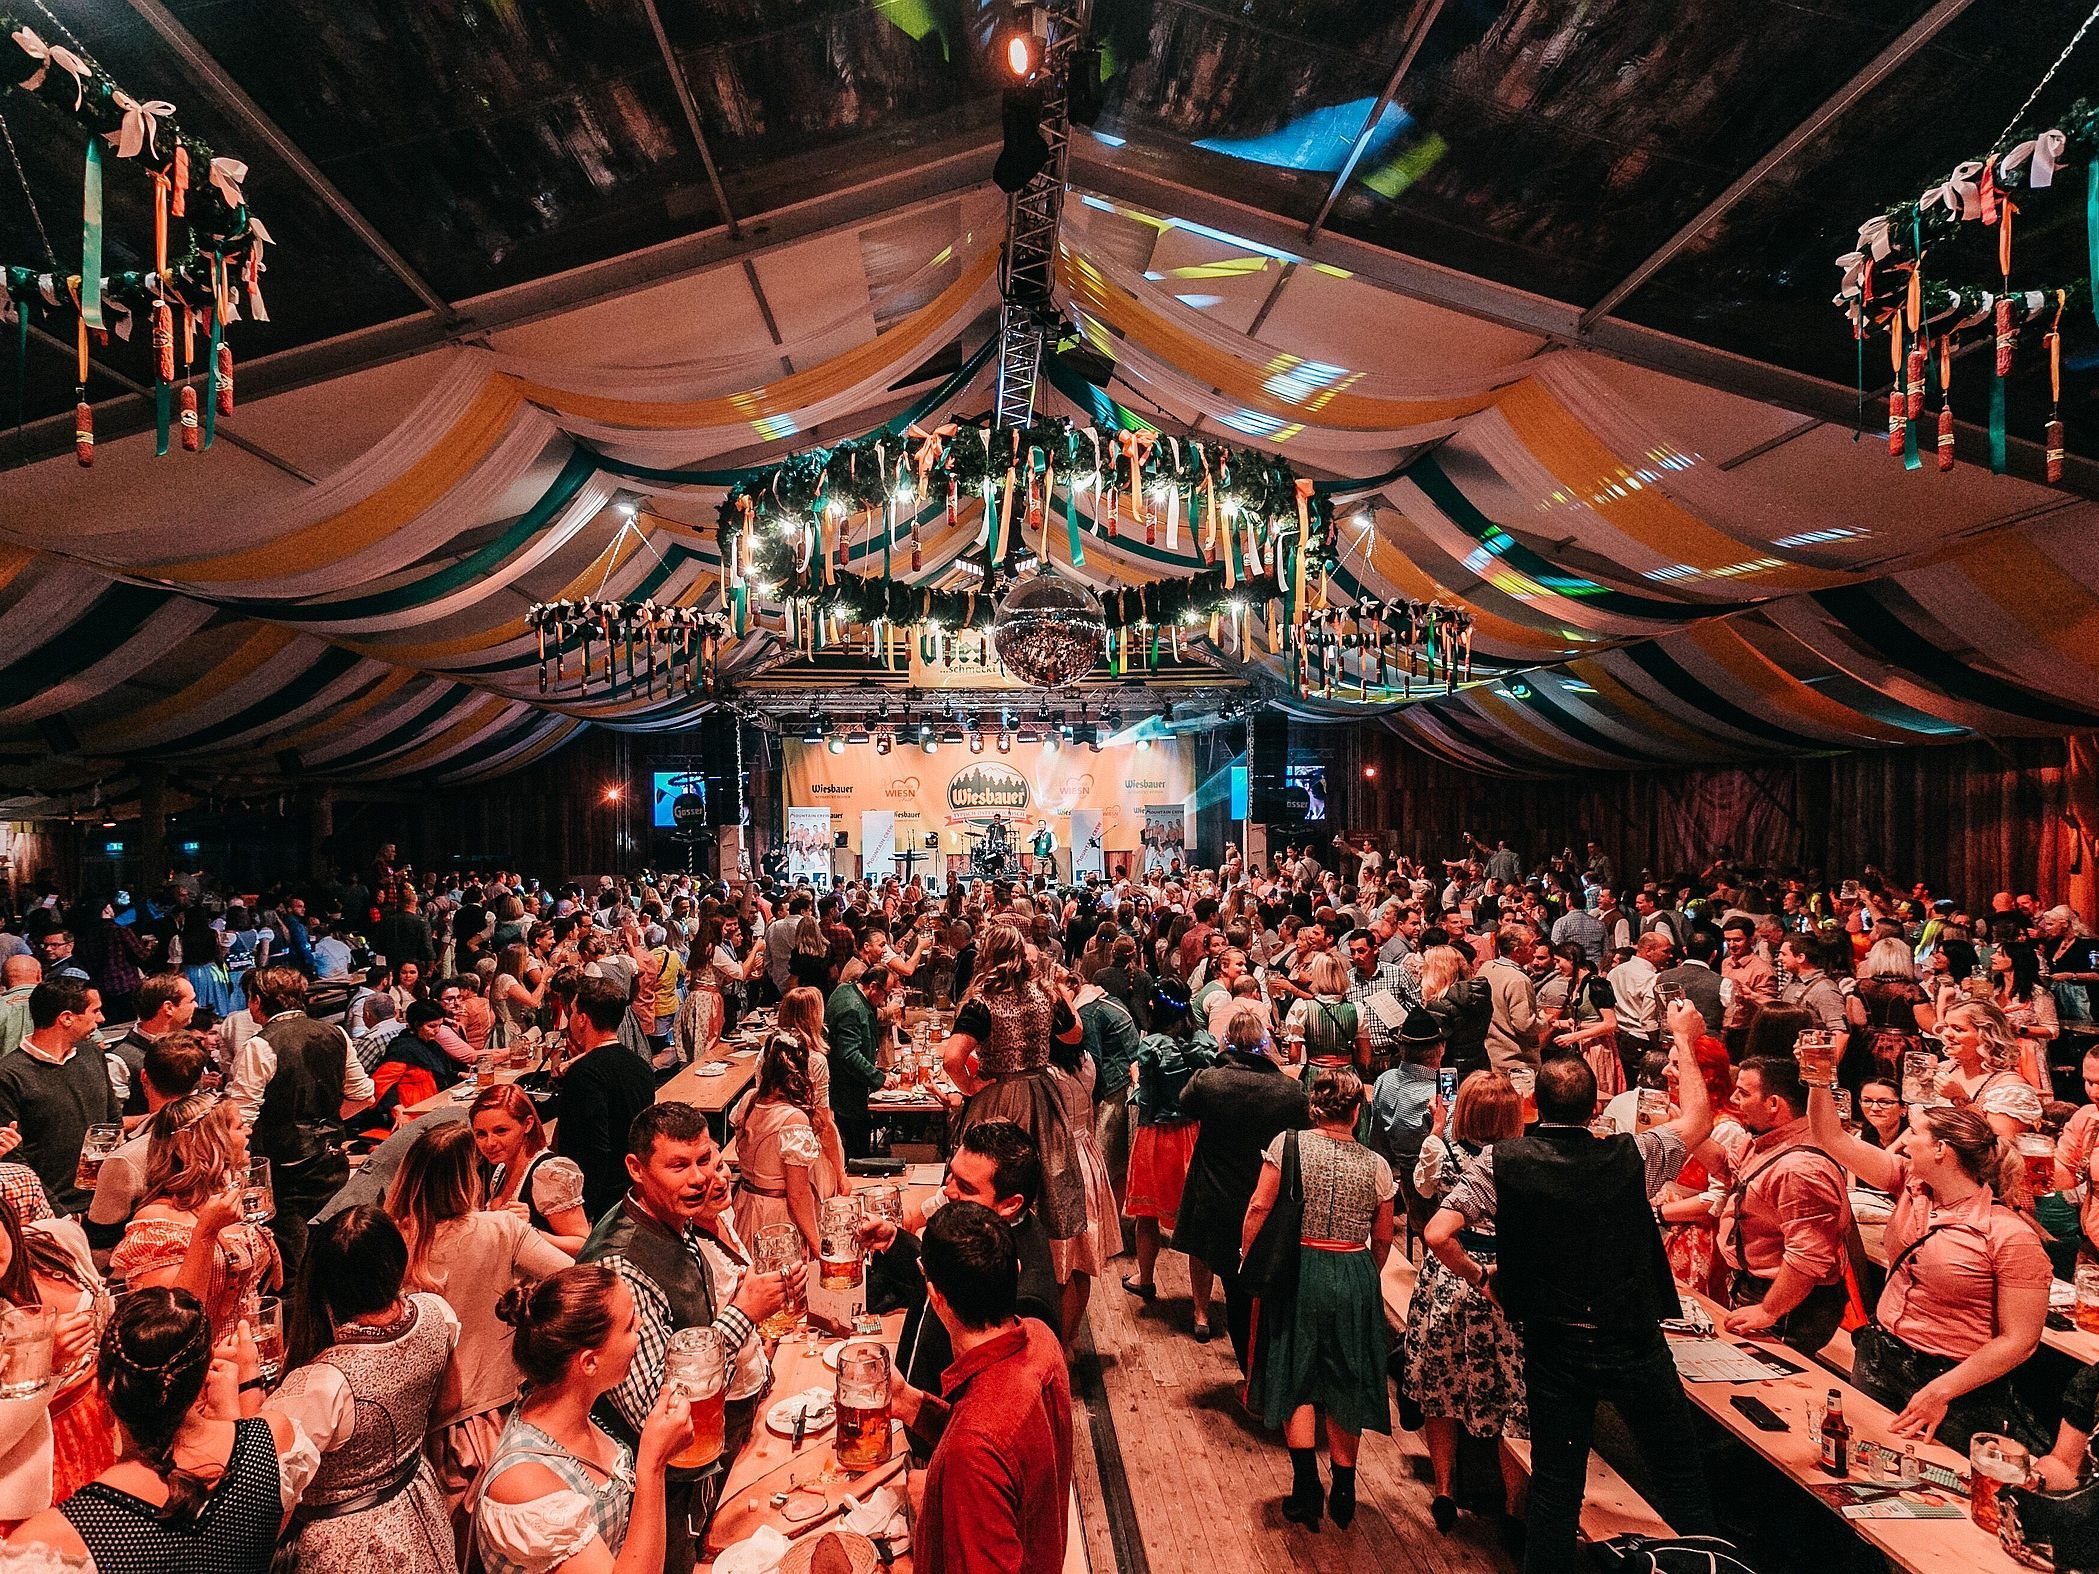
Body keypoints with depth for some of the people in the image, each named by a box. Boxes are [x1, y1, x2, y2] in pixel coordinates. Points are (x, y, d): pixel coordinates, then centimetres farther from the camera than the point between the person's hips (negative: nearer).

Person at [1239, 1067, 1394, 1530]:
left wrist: (1245, 1257, 3)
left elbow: (1259, 1207, -12)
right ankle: (1342, 1496, 23)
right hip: (1355, 1278, 2)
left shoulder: (1288, 1144, -10)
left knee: (1297, 1380, 12)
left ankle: (1307, 1492, 10)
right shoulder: (1376, 1165, -4)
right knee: (1345, 1385, 15)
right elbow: (1383, 1239, 4)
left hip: (1298, 1273, -1)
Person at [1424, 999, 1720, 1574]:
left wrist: (1478, 1276, 1)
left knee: (1555, 1481, 13)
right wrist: (1684, 1039, 17)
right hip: (1633, 1342, 0)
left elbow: (1436, 1235, -19)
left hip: (1553, 1347, 0)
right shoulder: (1631, 1157, -13)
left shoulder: (1500, 1163, -14)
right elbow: (1698, 1119, 7)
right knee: (1678, 1473, 19)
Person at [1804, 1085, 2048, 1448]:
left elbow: (2020, 1340, -18)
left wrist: (1939, 1392, -21)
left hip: (1955, 1388, -6)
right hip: (1878, 1363, 6)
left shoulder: (2011, 1237, -20)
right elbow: (1832, 1138, -3)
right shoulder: (1911, 1184, -3)